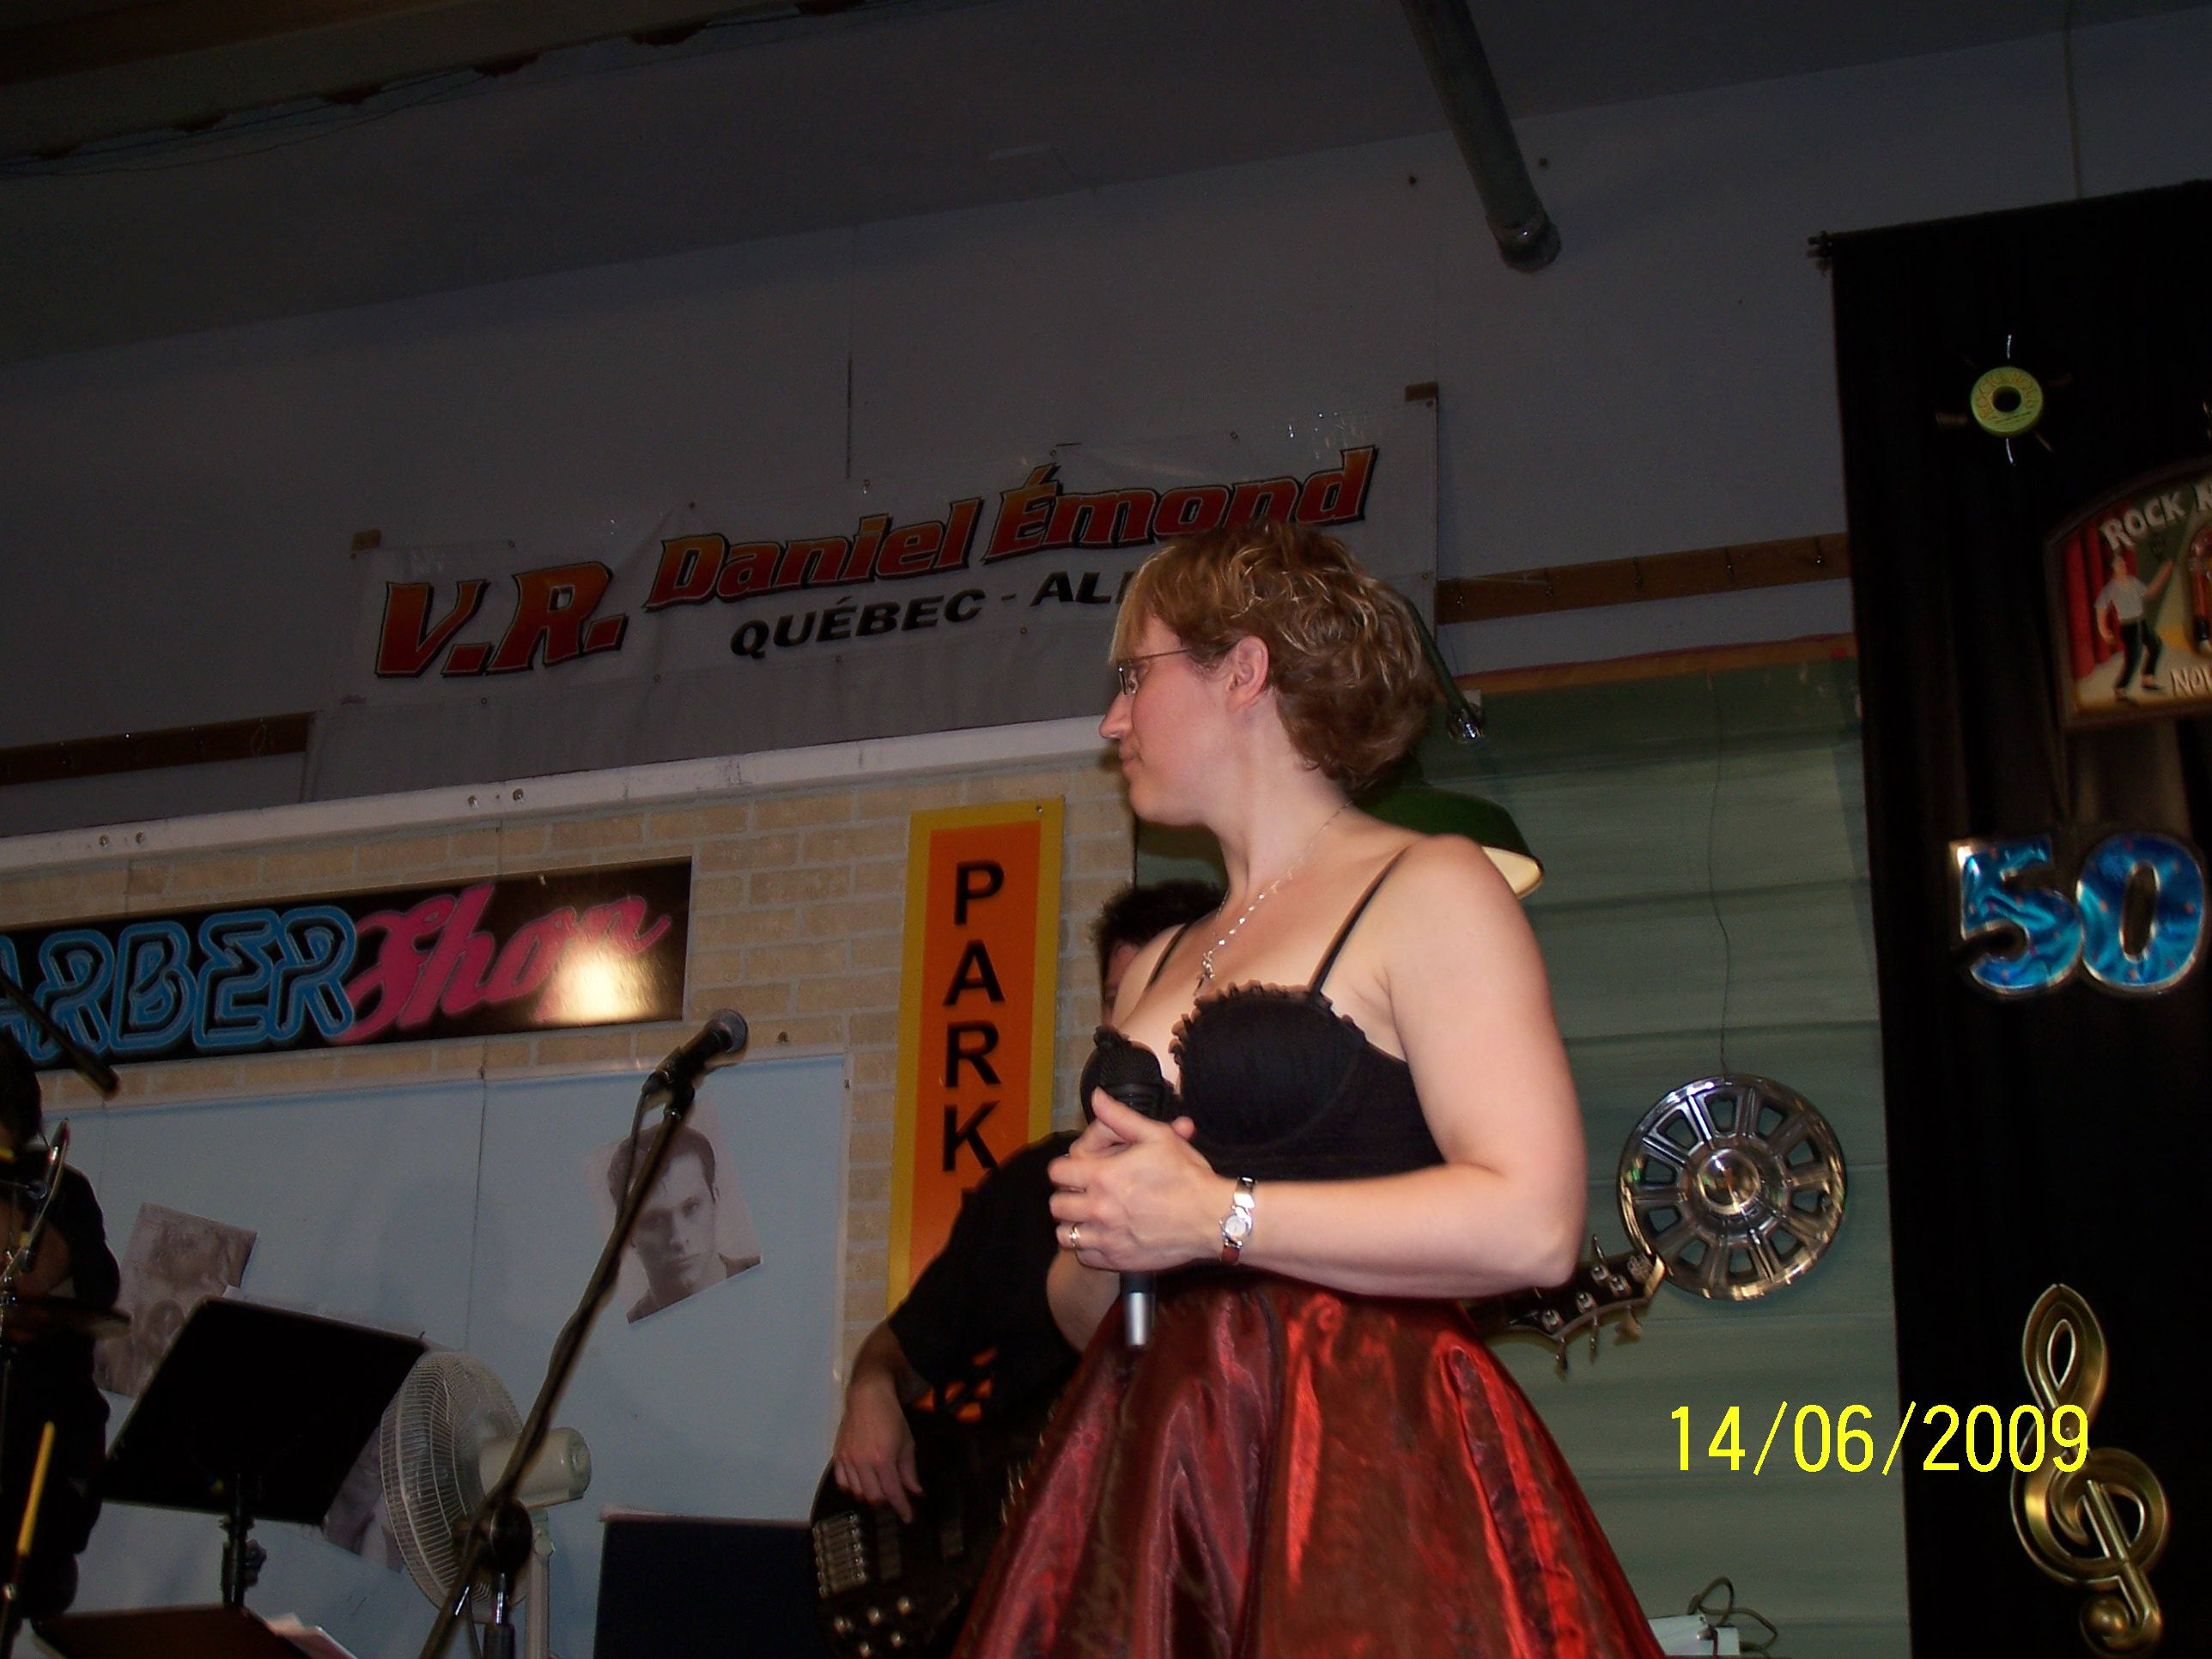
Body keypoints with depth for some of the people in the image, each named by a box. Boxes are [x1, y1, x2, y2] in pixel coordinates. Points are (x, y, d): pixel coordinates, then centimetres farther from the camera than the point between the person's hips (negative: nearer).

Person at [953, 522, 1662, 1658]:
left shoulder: (1428, 892, -1)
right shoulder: (1158, 969, 20)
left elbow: (1532, 1223, -15)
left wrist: (1219, 1217, -11)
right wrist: (1096, 1239, 1)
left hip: (1367, 1467, -6)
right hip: (1158, 1469, 6)